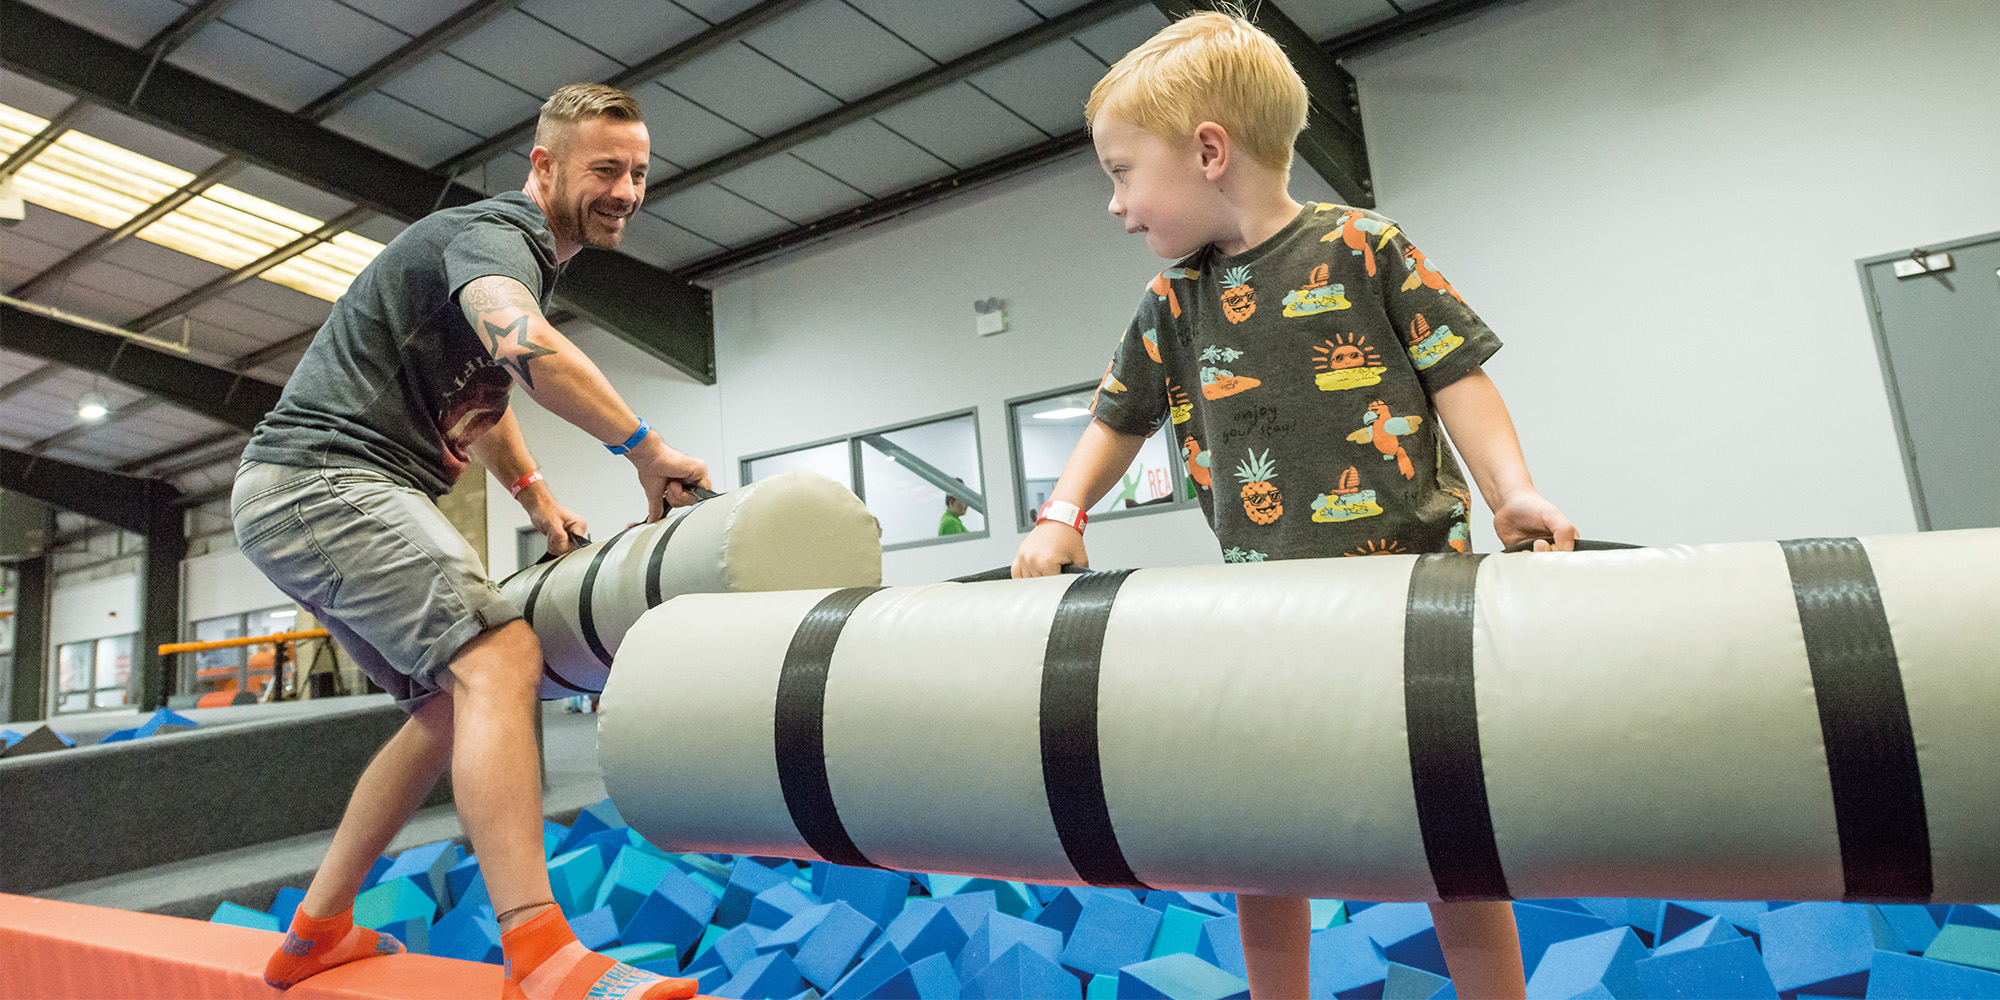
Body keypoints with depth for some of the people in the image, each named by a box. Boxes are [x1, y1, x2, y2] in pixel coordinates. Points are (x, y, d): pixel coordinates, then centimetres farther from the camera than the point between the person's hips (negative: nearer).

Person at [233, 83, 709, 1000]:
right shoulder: (495, 231, -11)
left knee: (454, 705, 12)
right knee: (499, 658, -26)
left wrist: (536, 496, 22)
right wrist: (645, 450, -27)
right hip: (325, 479, -10)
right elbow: (521, 344, -34)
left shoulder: (526, 254, 21)